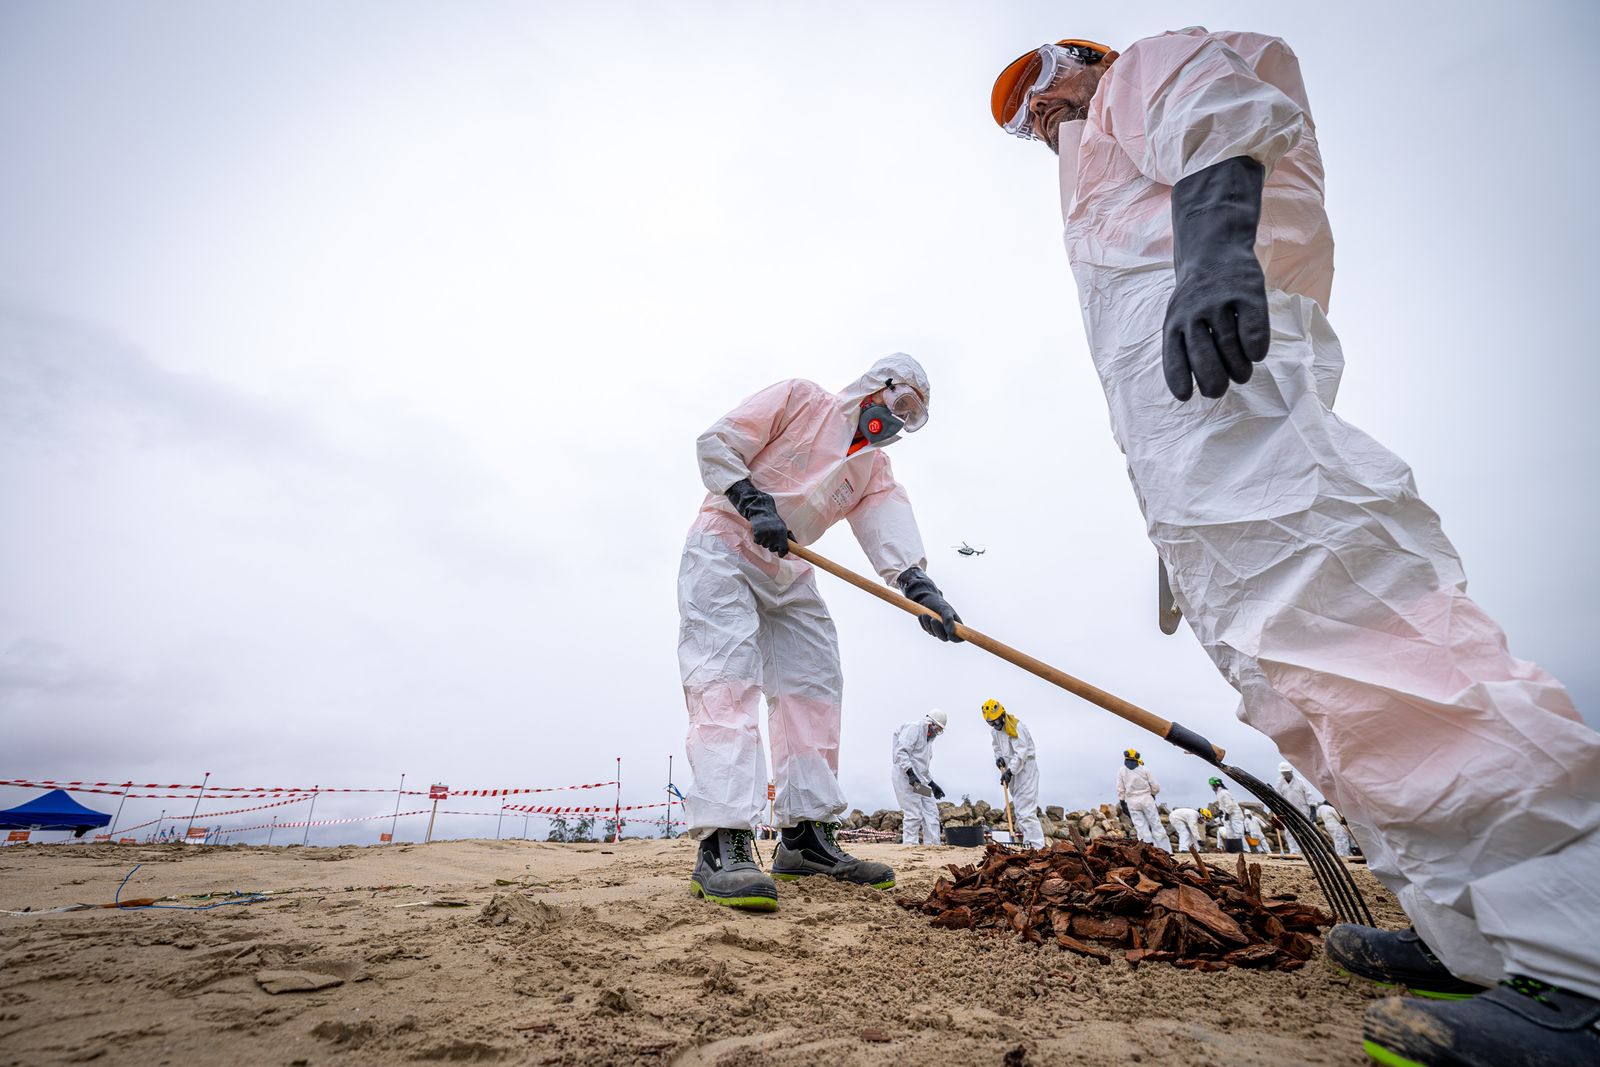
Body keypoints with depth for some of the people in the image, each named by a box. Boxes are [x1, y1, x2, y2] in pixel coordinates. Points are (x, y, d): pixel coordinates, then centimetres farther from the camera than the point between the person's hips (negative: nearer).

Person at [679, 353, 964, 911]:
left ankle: (804, 837, 7)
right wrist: (755, 503, -23)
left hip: (788, 574, 7)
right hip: (722, 550, -7)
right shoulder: (799, 398, -2)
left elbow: (890, 526, -8)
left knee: (814, 687, 1)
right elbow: (716, 443, -9)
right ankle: (721, 845, -24)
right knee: (726, 680, -20)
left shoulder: (874, 467, 12)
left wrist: (918, 585, -27)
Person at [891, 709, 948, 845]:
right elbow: (900, 752, -20)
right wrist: (910, 773, -27)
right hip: (905, 778, -10)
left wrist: (932, 784, 21)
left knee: (931, 812, 6)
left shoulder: (928, 738, 24)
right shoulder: (913, 729, -7)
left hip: (920, 781, 10)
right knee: (914, 814, -11)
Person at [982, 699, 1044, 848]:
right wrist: (998, 758, 1)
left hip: (1025, 770, -9)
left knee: (1025, 810, -14)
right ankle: (1028, 844, 20)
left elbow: (1021, 752, -23)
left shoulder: (1016, 726, -18)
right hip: (1013, 771, 9)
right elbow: (998, 748, 23)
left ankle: (1037, 845, -13)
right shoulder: (995, 731, 10)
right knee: (1019, 809, 12)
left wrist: (1010, 771, -26)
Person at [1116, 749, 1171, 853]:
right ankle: (1165, 850, 4)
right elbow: (1156, 787, 1)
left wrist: (1122, 803, 6)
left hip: (1132, 802, 0)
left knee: (1141, 828, 4)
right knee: (1156, 825, 5)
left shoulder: (1121, 771, 1)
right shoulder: (1144, 769, 1)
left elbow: (1120, 790, -1)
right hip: (1147, 799, 0)